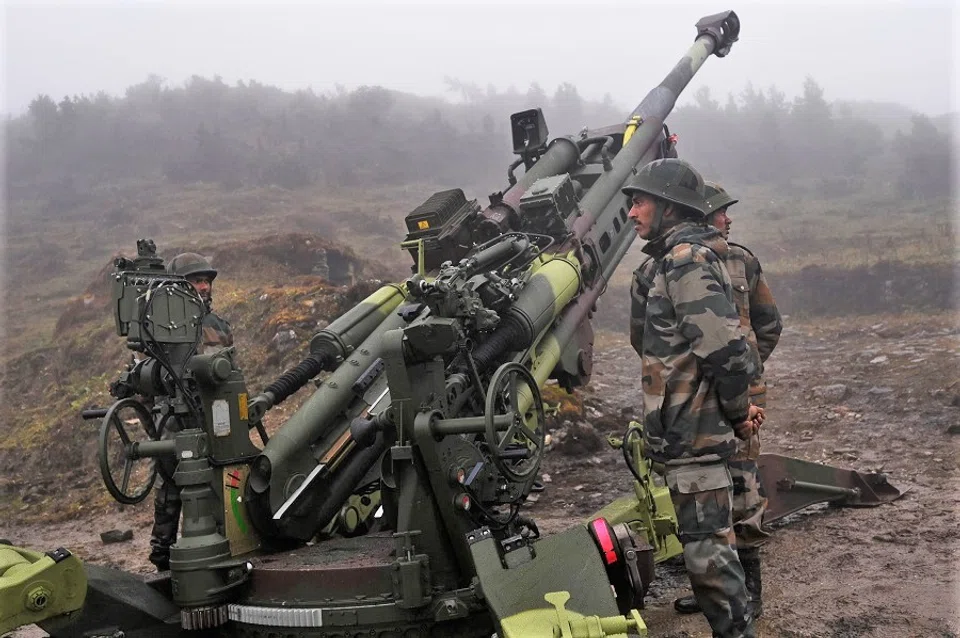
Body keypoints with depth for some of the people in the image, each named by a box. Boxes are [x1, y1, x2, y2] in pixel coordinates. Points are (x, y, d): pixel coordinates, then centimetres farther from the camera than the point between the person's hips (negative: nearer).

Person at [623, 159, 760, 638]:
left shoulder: (685, 260, -15)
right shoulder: (682, 258, 17)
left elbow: (723, 348, -23)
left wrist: (737, 413, -10)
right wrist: (738, 408, 16)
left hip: (691, 433, -11)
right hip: (690, 430, 11)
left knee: (707, 550, -5)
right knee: (710, 544, 18)